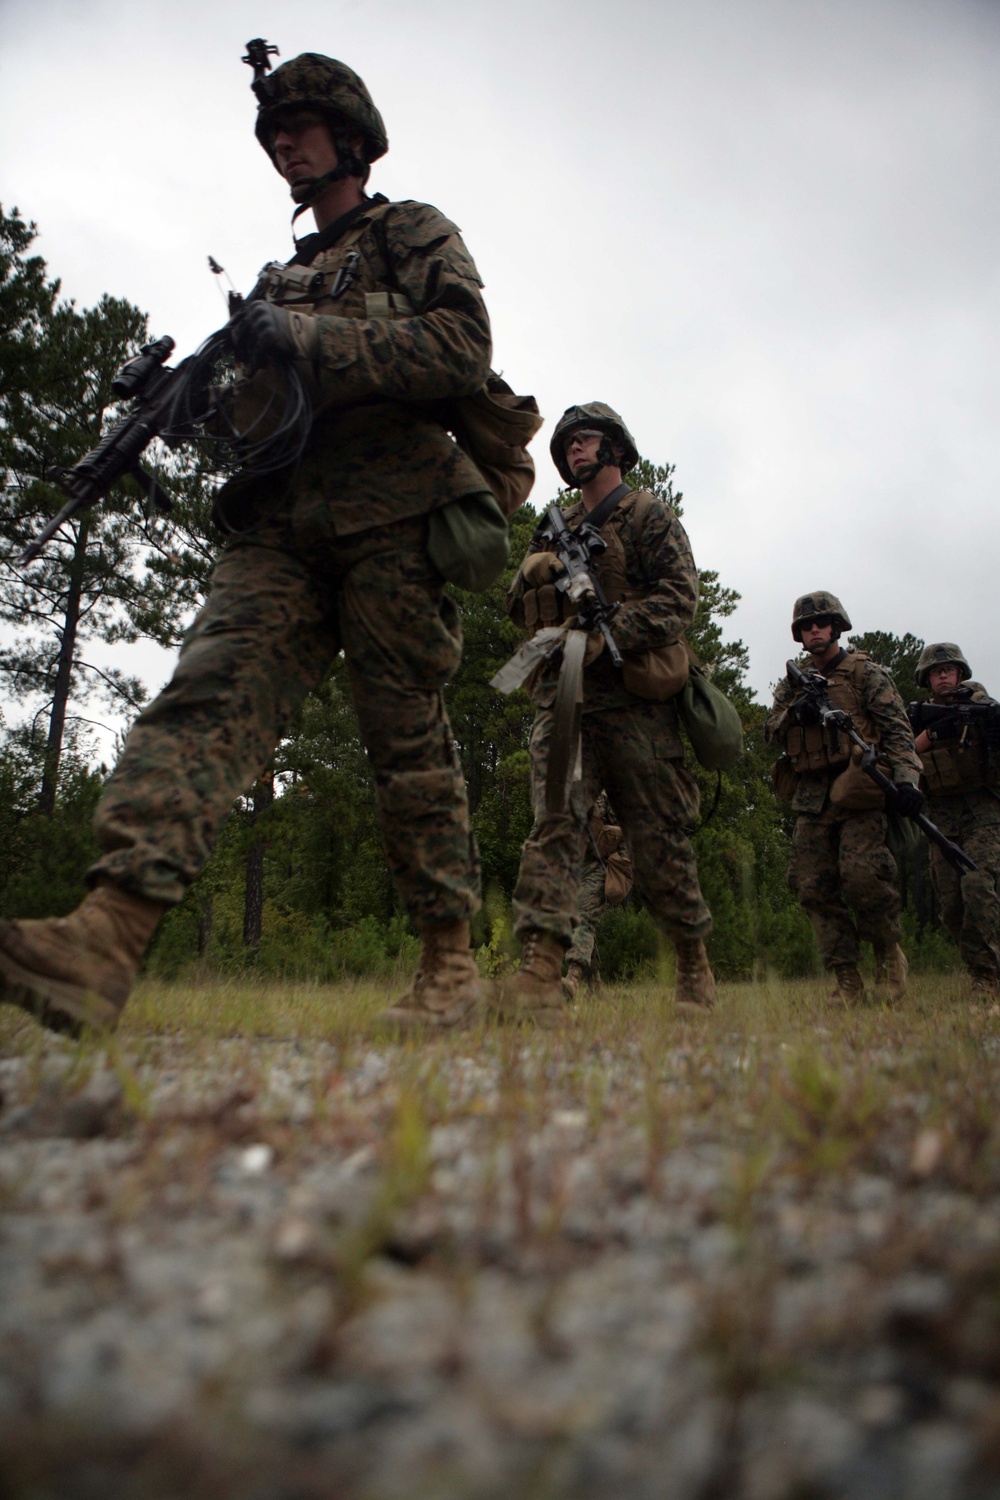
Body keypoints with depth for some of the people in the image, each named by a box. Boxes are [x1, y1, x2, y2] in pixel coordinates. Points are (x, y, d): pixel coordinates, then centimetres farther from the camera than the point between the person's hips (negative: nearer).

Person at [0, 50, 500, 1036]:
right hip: (279, 526, 5)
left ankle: (451, 967, 2)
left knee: (409, 741, -7)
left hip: (388, 519, -5)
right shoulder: (280, 278, 33)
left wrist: (306, 340, -9)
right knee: (210, 691, -18)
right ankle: (106, 935, -33)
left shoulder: (415, 234, 14)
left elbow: (463, 350, -4)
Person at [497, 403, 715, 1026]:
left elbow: (680, 595, -6)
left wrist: (611, 629, -21)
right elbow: (519, 606, 23)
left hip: (634, 699, -4)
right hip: (562, 697, 4)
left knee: (660, 838, 2)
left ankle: (695, 963, 20)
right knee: (555, 822, -14)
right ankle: (541, 971, -23)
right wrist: (540, 574, 1)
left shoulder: (651, 516, 8)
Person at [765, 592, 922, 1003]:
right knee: (814, 888, -3)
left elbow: (898, 728, -2)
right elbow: (769, 731, 14)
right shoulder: (792, 681, 20)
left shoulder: (864, 671, 6)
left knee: (861, 876, -19)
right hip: (812, 798, 5)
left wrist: (907, 778, -17)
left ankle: (890, 956, 6)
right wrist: (795, 711, -7)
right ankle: (847, 981, 3)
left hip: (858, 791, -5)